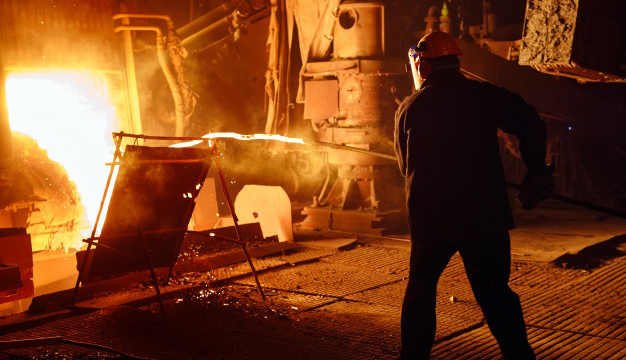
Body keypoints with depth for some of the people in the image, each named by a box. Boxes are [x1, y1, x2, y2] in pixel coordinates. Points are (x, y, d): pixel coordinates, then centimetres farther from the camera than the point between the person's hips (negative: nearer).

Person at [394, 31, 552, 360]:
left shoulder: (409, 108, 4)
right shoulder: (484, 95, 2)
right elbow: (530, 123, -9)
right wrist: (537, 172, -3)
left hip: (431, 219, 0)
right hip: (485, 215, 0)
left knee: (421, 289, 17)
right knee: (494, 290, 9)